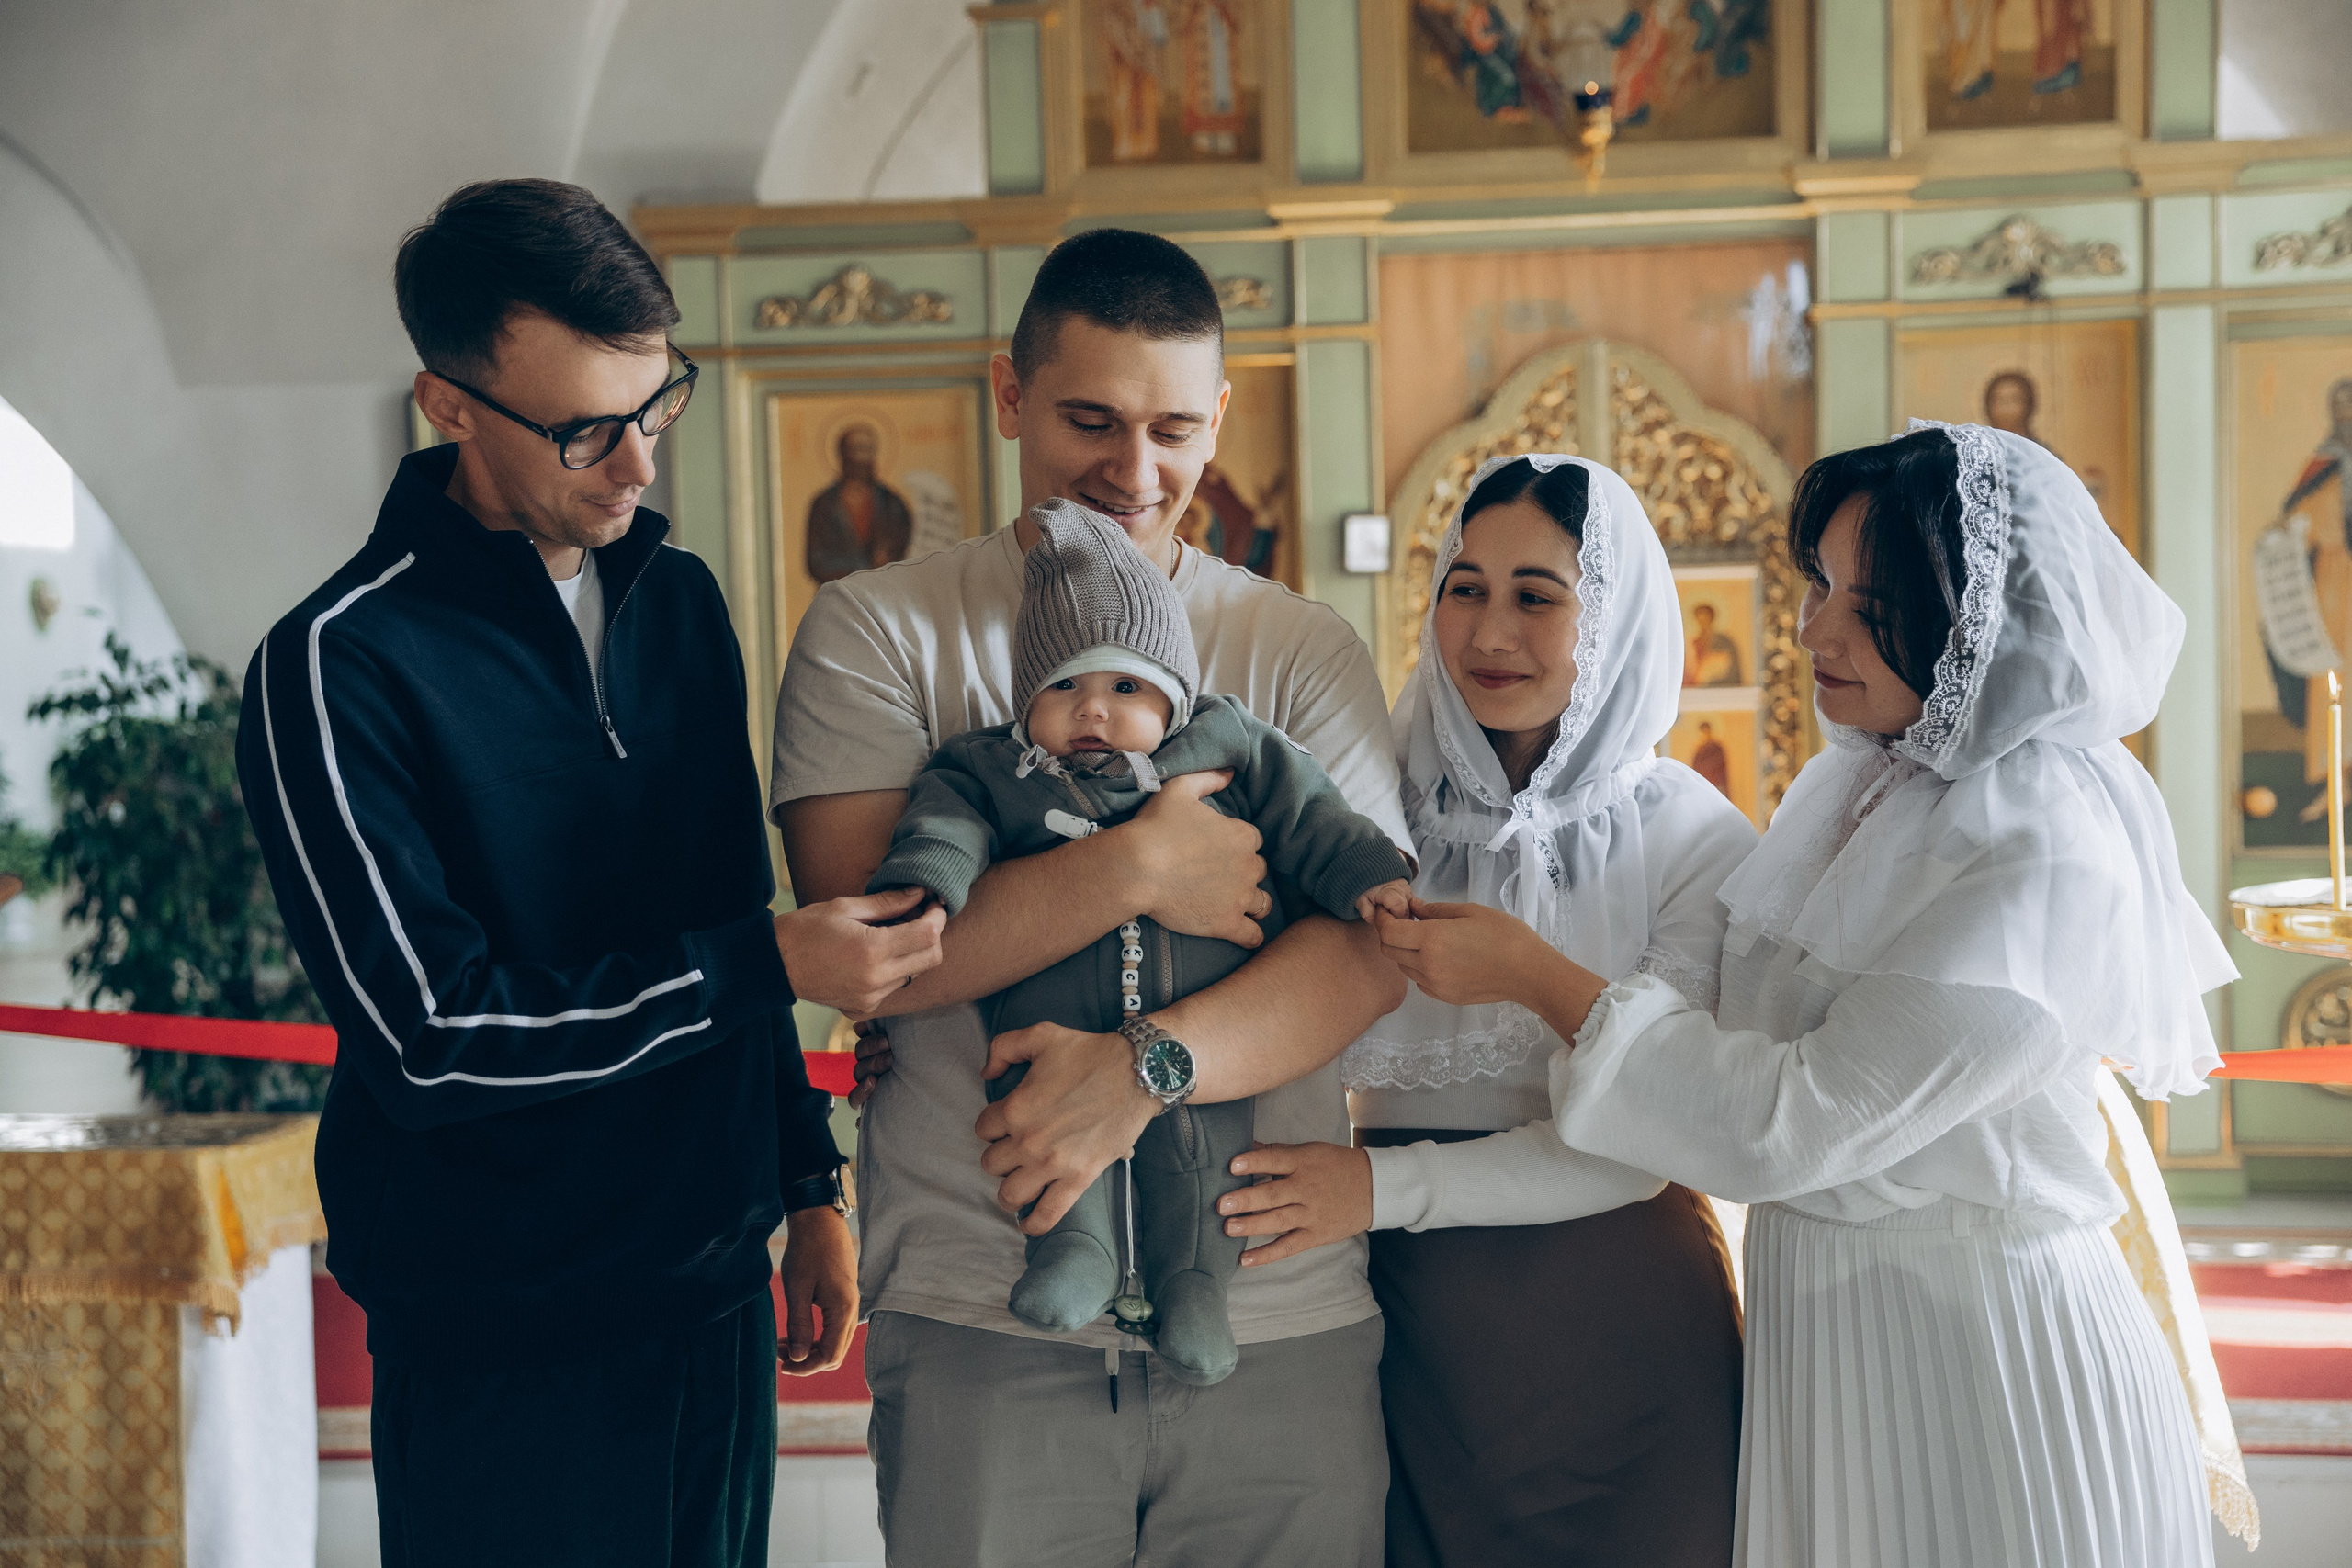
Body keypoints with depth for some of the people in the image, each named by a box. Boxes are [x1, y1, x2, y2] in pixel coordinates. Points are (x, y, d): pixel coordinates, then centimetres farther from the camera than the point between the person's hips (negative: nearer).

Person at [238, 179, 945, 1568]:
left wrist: (808, 1181, 15)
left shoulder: (684, 602, 7)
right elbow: (429, 1033, -19)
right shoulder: (341, 665, -15)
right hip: (503, 1348, -6)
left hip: (719, 1298, 6)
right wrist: (768, 965, -19)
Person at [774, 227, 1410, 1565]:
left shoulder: (1301, 649, 8)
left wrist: (1141, 1067, -18)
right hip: (982, 1322, -1)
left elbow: (1373, 947, -4)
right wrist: (1139, 868, -14)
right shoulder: (878, 633, 3)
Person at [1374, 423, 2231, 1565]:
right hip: (1820, 1331, 8)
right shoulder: (1862, 782, 6)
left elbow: (1797, 1122, -22)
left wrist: (1530, 975, -16)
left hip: (1976, 1351, -8)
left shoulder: (2047, 858, -21)